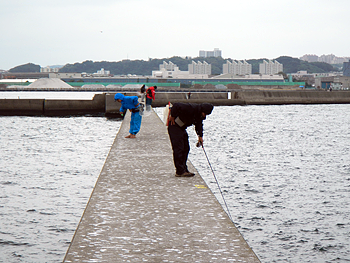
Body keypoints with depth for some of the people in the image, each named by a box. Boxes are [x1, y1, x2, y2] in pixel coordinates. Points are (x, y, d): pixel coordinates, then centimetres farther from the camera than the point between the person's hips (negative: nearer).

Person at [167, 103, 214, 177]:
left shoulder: (200, 114, 1)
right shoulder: (191, 108, -29)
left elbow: (199, 124, 12)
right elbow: (176, 106, -33)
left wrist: (200, 136, -1)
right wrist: (172, 117, -21)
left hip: (182, 128, 10)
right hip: (174, 126, -10)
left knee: (186, 148, 9)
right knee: (178, 149, -12)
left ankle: (184, 169, 15)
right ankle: (180, 172, -11)